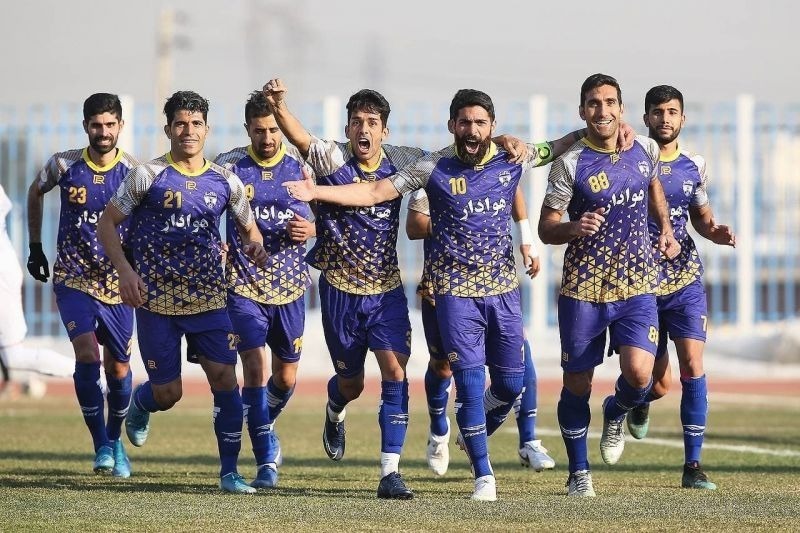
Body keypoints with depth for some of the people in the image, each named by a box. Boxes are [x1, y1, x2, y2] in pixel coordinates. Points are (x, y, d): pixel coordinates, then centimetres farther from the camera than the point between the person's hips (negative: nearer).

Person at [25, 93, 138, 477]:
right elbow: (35, 193, 15)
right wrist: (35, 246, 16)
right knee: (87, 355, -19)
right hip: (73, 277, -1)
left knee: (118, 367, 8)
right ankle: (101, 446, -11)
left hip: (118, 282, 1)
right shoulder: (63, 166, -6)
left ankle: (115, 439, 32)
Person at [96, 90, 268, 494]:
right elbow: (107, 223, 0)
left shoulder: (225, 182, 4)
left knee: (225, 378, -11)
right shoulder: (147, 176, -5)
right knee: (167, 393, -1)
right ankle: (140, 404, 38)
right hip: (156, 300, -2)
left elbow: (249, 227, 17)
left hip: (208, 298, 2)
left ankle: (229, 472, -1)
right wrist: (125, 270, -14)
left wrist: (254, 245, -8)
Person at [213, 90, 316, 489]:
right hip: (244, 285, -3)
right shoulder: (229, 166, -5)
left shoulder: (301, 166, 0)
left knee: (286, 377, 11)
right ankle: (266, 461, -11)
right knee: (255, 365, -16)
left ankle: (259, 428, 42)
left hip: (290, 287, 3)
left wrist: (312, 229, -13)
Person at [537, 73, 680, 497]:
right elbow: (545, 229, -6)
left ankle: (616, 413, 20)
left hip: (636, 286, 2)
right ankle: (578, 473, 22)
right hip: (582, 287, -2)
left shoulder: (645, 150, 3)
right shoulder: (570, 164, -9)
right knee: (577, 384, 4)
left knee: (639, 374, -16)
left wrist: (666, 229, 13)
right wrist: (573, 228, -26)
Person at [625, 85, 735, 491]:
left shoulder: (694, 166, 6)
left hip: (685, 279, 2)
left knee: (693, 365, -13)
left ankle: (693, 466, -7)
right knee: (659, 384, 0)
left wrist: (715, 233, -4)